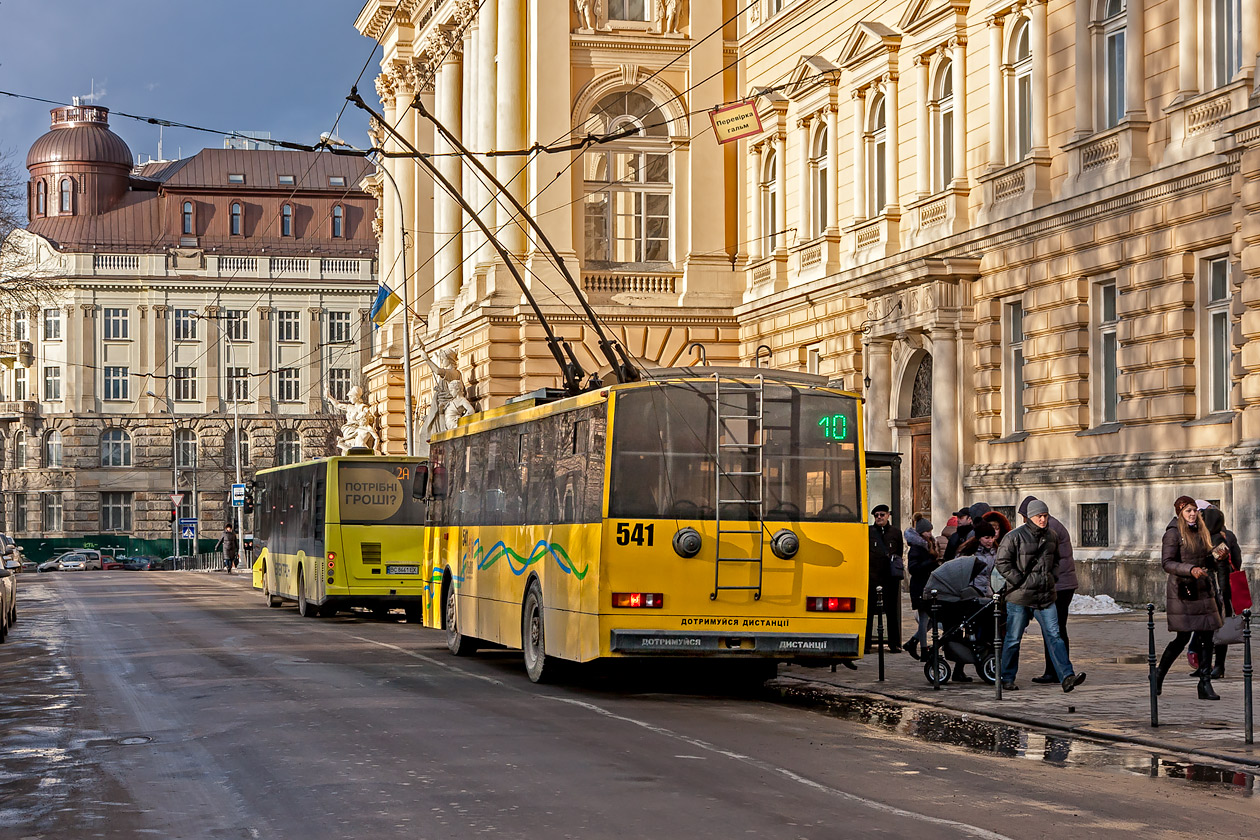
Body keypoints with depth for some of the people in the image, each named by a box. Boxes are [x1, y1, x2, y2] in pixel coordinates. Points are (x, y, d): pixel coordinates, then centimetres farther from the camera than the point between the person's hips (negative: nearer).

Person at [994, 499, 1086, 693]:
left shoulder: (1051, 537, 10)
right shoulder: (1015, 537, -8)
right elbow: (1001, 562, -8)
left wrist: (1050, 578, 13)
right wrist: (1019, 580, -12)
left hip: (1046, 596, 4)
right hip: (1020, 597, -4)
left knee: (1054, 635, -4)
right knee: (1013, 639, 5)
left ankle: (1066, 677, -10)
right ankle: (1007, 678, 18)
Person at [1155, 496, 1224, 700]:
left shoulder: (1201, 532, 16)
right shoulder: (1173, 532, -6)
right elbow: (1166, 562, -15)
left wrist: (1218, 559, 6)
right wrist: (1190, 570, -25)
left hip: (1203, 591, 7)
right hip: (1182, 591, -7)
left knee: (1206, 635, -2)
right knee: (1183, 638, -6)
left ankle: (1205, 684, 1)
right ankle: (1158, 677, 14)